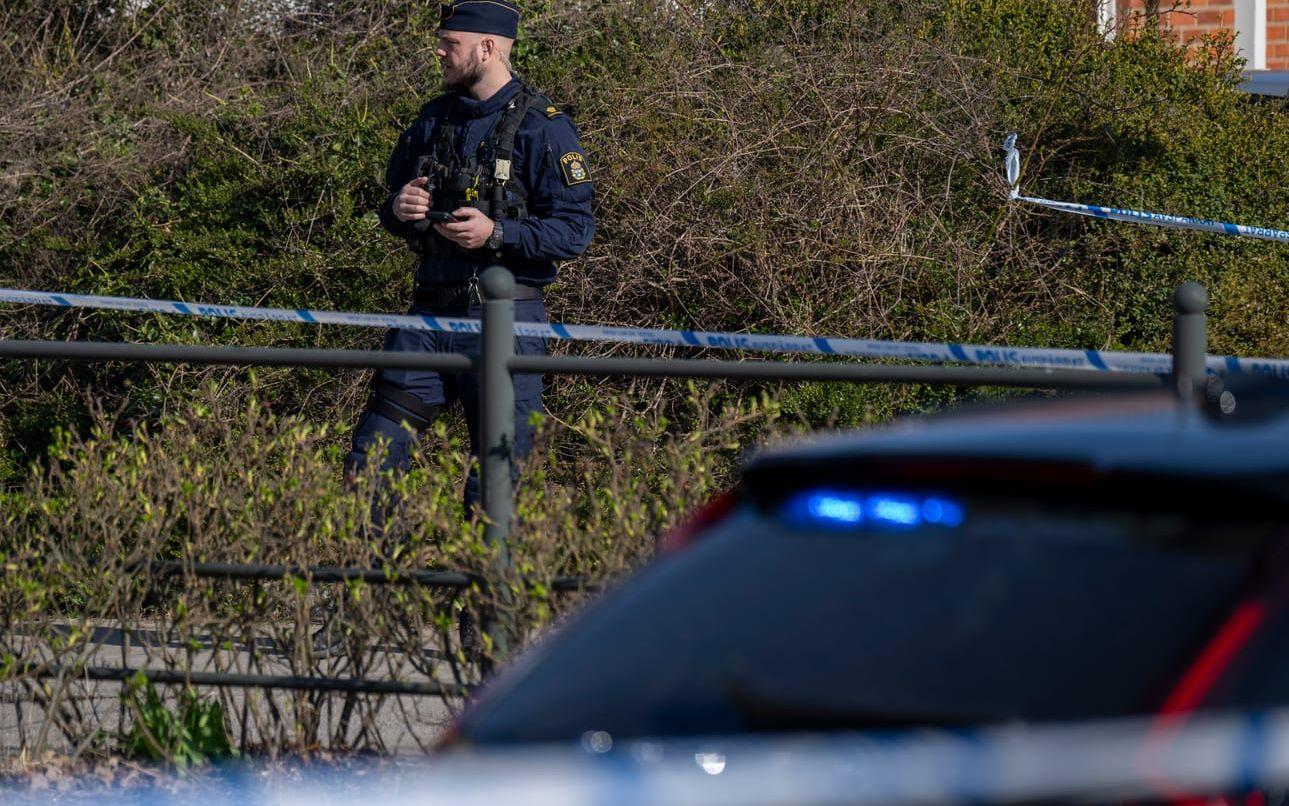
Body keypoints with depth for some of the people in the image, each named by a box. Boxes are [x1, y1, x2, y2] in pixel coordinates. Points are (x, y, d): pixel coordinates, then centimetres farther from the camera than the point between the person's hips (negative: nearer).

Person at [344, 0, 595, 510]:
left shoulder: (542, 127, -7)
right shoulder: (434, 119, 13)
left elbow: (576, 230, -11)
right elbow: (392, 207, 23)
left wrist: (496, 234, -21)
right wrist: (398, 210, -1)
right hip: (432, 310, 6)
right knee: (371, 460, 2)